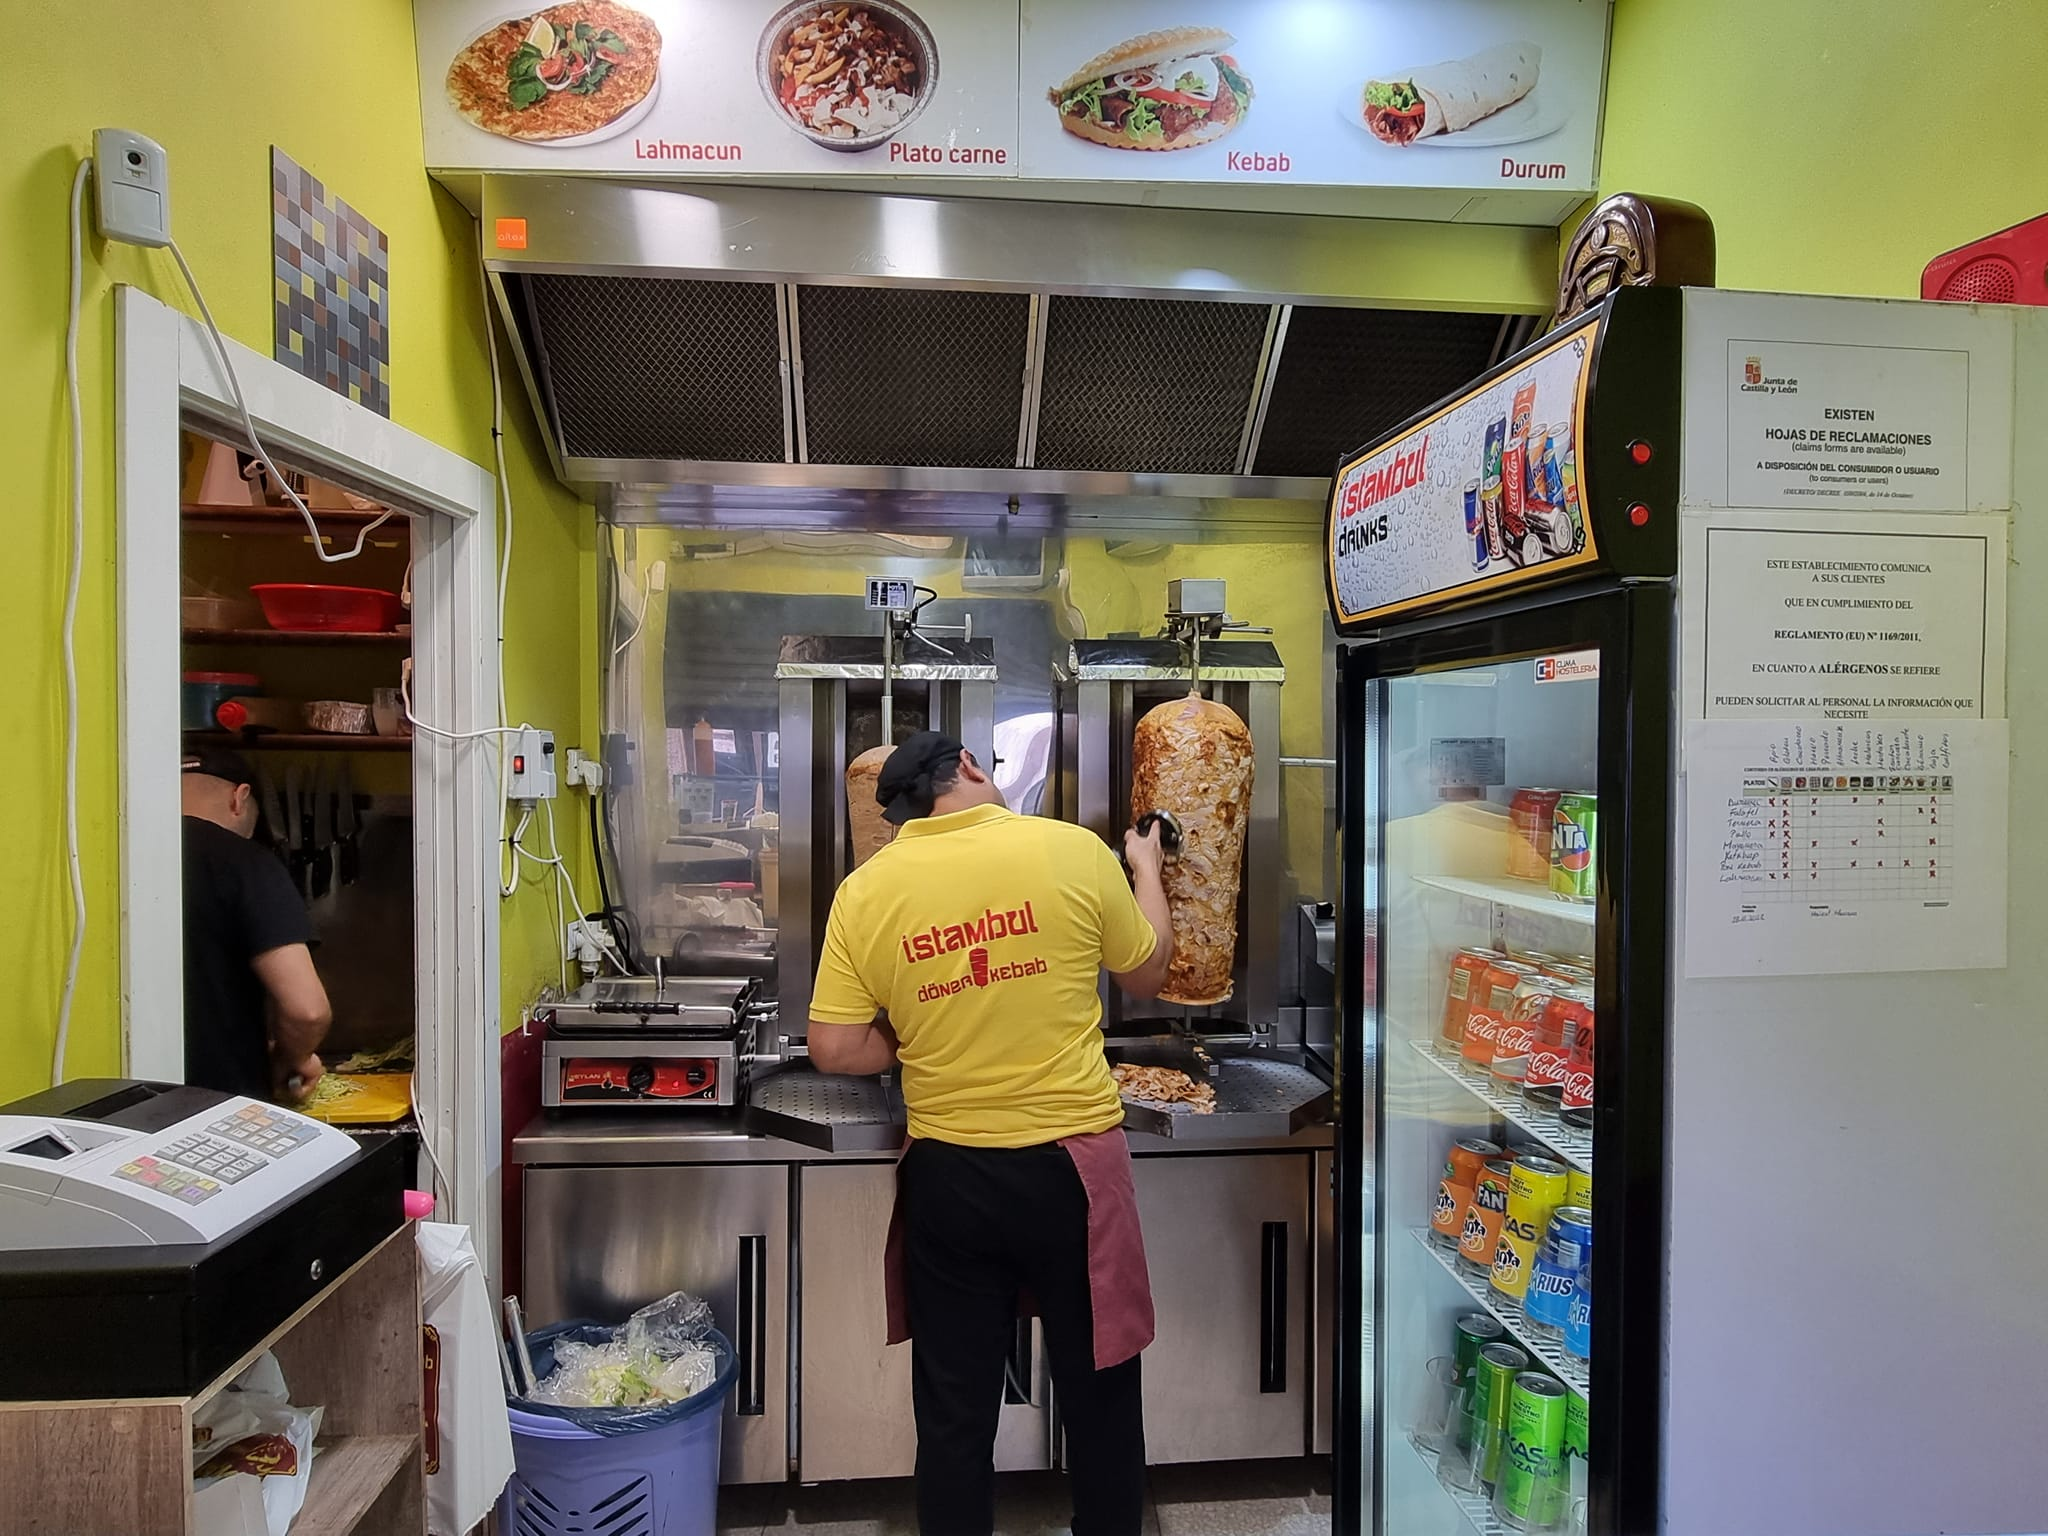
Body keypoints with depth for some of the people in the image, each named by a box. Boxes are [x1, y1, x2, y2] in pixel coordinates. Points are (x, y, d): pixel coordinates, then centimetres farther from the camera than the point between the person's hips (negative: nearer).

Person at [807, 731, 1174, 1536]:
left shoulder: (864, 889, -6)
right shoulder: (1072, 849, -10)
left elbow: (835, 1050, -6)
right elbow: (1146, 975, 5)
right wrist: (1146, 868, 20)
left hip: (946, 1176, 2)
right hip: (1070, 1166, -1)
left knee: (955, 1411, 18)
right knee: (1100, 1394, 19)